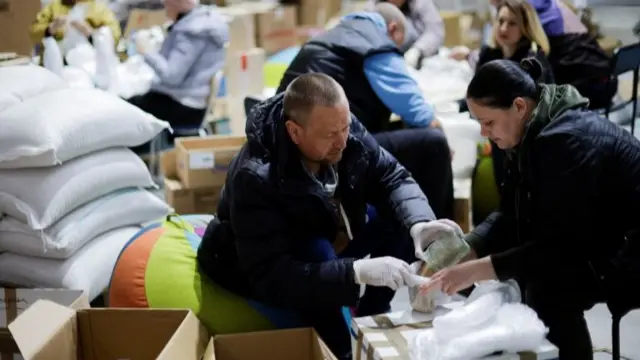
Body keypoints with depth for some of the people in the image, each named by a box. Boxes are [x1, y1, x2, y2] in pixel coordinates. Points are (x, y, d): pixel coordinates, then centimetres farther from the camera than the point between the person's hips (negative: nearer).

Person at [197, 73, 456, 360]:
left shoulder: (345, 131, -20)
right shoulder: (254, 178, -37)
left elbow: (392, 178, -10)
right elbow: (271, 276, -41)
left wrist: (418, 222, -32)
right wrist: (356, 271, -50)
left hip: (331, 240, 7)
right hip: (260, 270, -6)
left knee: (402, 218, -12)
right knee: (317, 252, -36)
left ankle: (370, 318, 5)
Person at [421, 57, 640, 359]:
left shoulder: (567, 140, -27)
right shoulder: (534, 133, 1)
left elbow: (560, 245, -28)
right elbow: (511, 216, 3)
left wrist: (476, 270, -28)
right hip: (602, 241, 10)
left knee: (549, 287, -26)